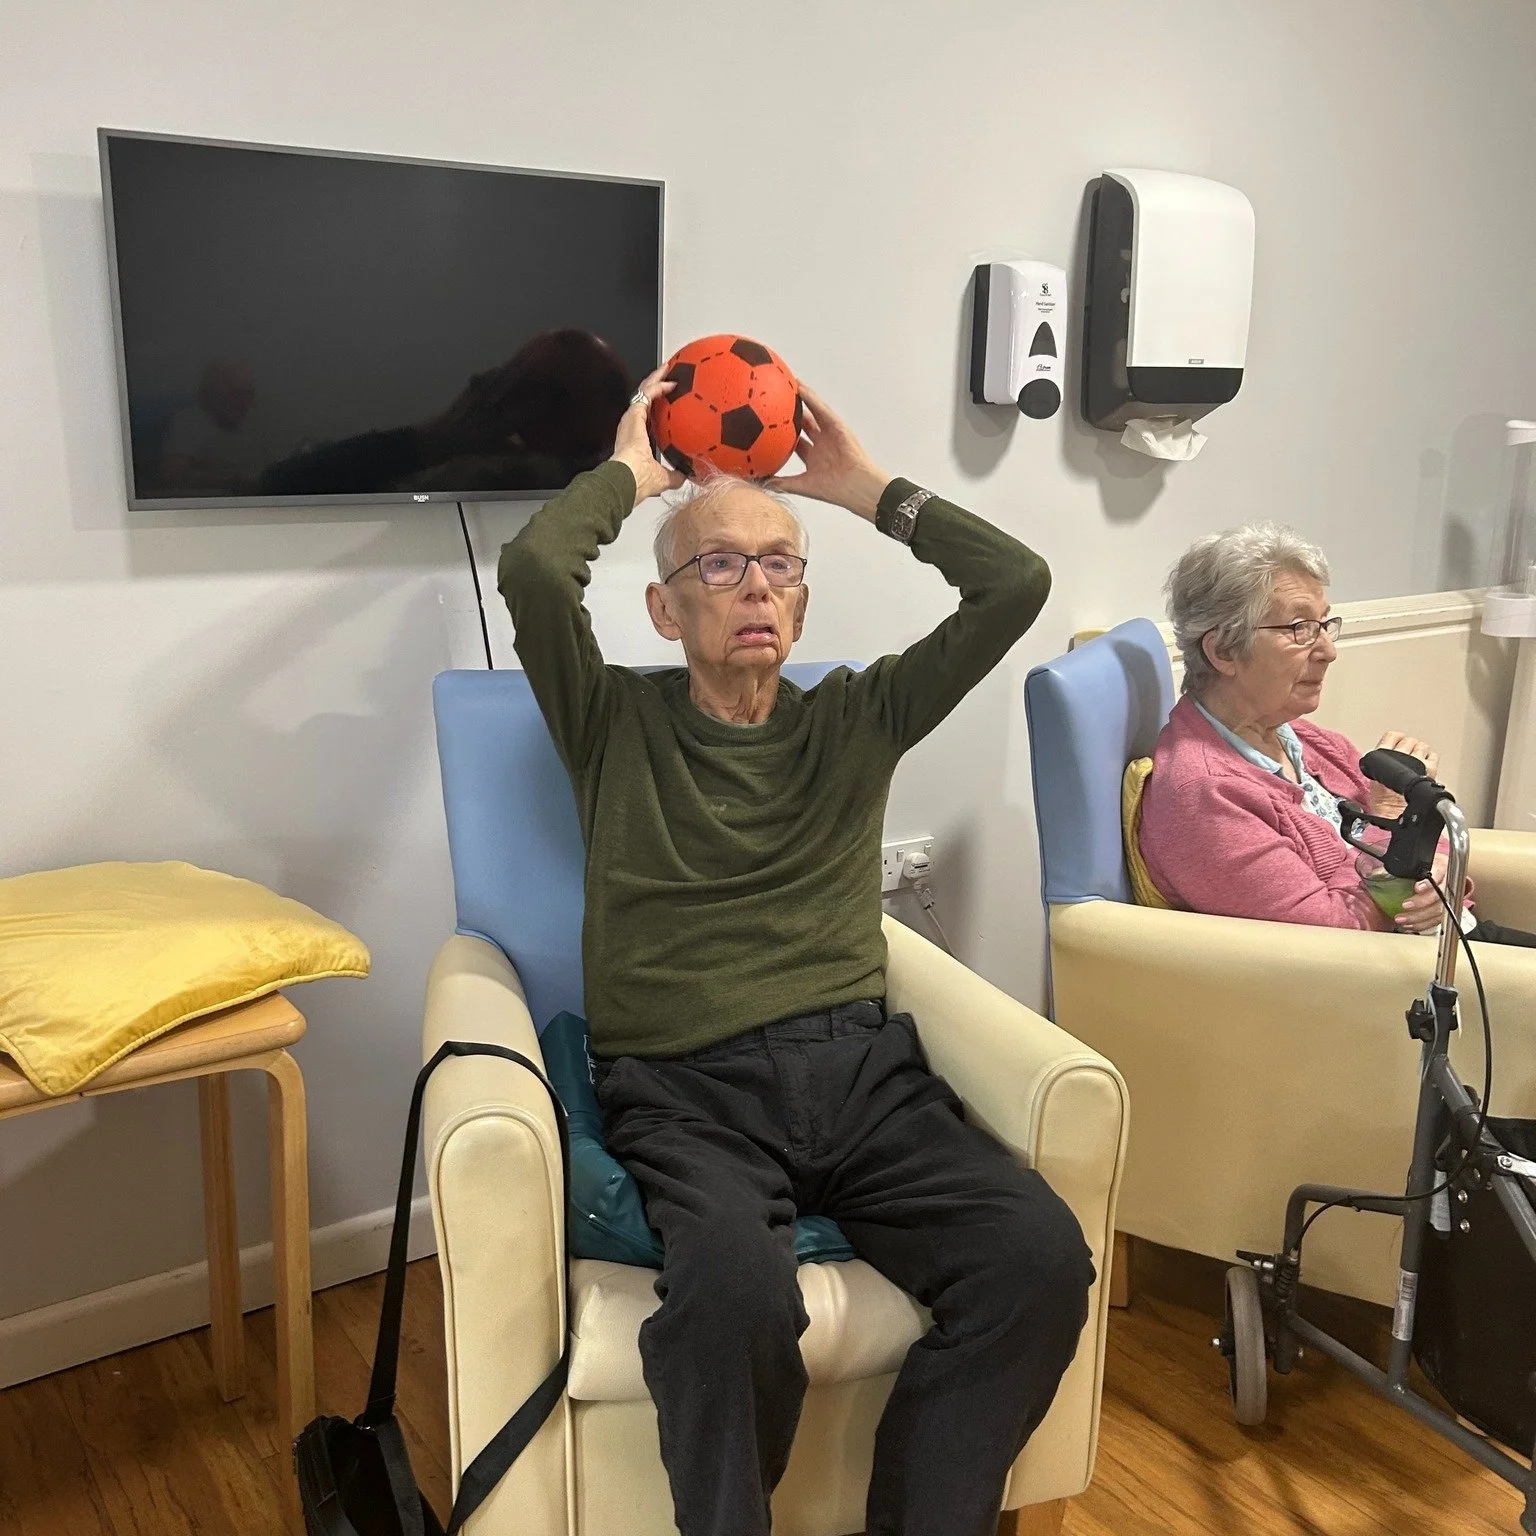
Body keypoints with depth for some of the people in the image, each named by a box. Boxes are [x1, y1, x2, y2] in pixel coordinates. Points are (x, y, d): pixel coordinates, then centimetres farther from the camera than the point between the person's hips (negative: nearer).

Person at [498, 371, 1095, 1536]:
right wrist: (631, 472, 12)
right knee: (736, 1290, -35)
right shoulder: (617, 721, 11)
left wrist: (868, 489, 17)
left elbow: (1016, 583, 9)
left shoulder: (857, 718, 18)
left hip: (864, 1069, 3)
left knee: (1042, 1257, -24)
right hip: (687, 1090, -2)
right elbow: (534, 567, -7)